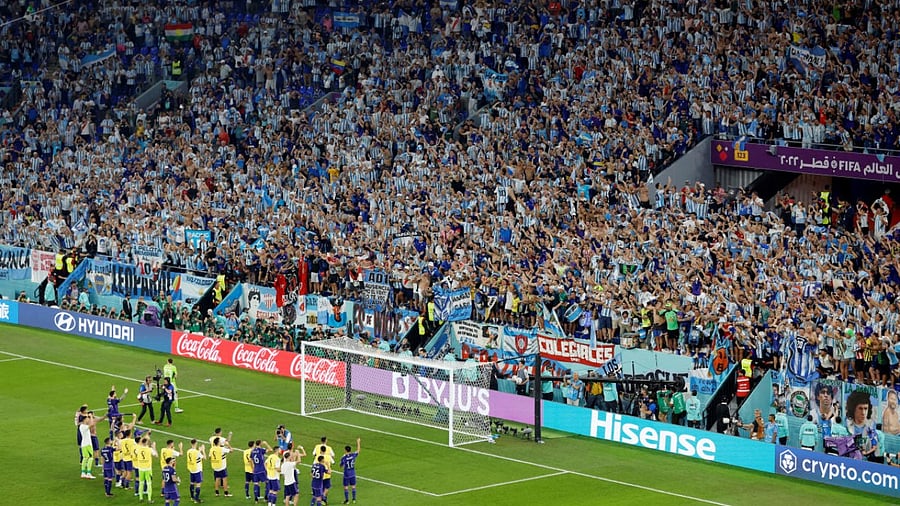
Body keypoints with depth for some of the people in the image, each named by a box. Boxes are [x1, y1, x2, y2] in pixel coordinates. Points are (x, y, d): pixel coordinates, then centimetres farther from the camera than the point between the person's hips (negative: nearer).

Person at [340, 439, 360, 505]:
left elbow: (341, 467, -6)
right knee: (353, 486, 13)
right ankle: (354, 499, 19)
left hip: (346, 474, -4)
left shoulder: (343, 458, -17)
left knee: (346, 487, 7)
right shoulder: (353, 455, -8)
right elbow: (358, 450, 11)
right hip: (353, 474, 4)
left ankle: (347, 500, 10)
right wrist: (358, 442, 21)